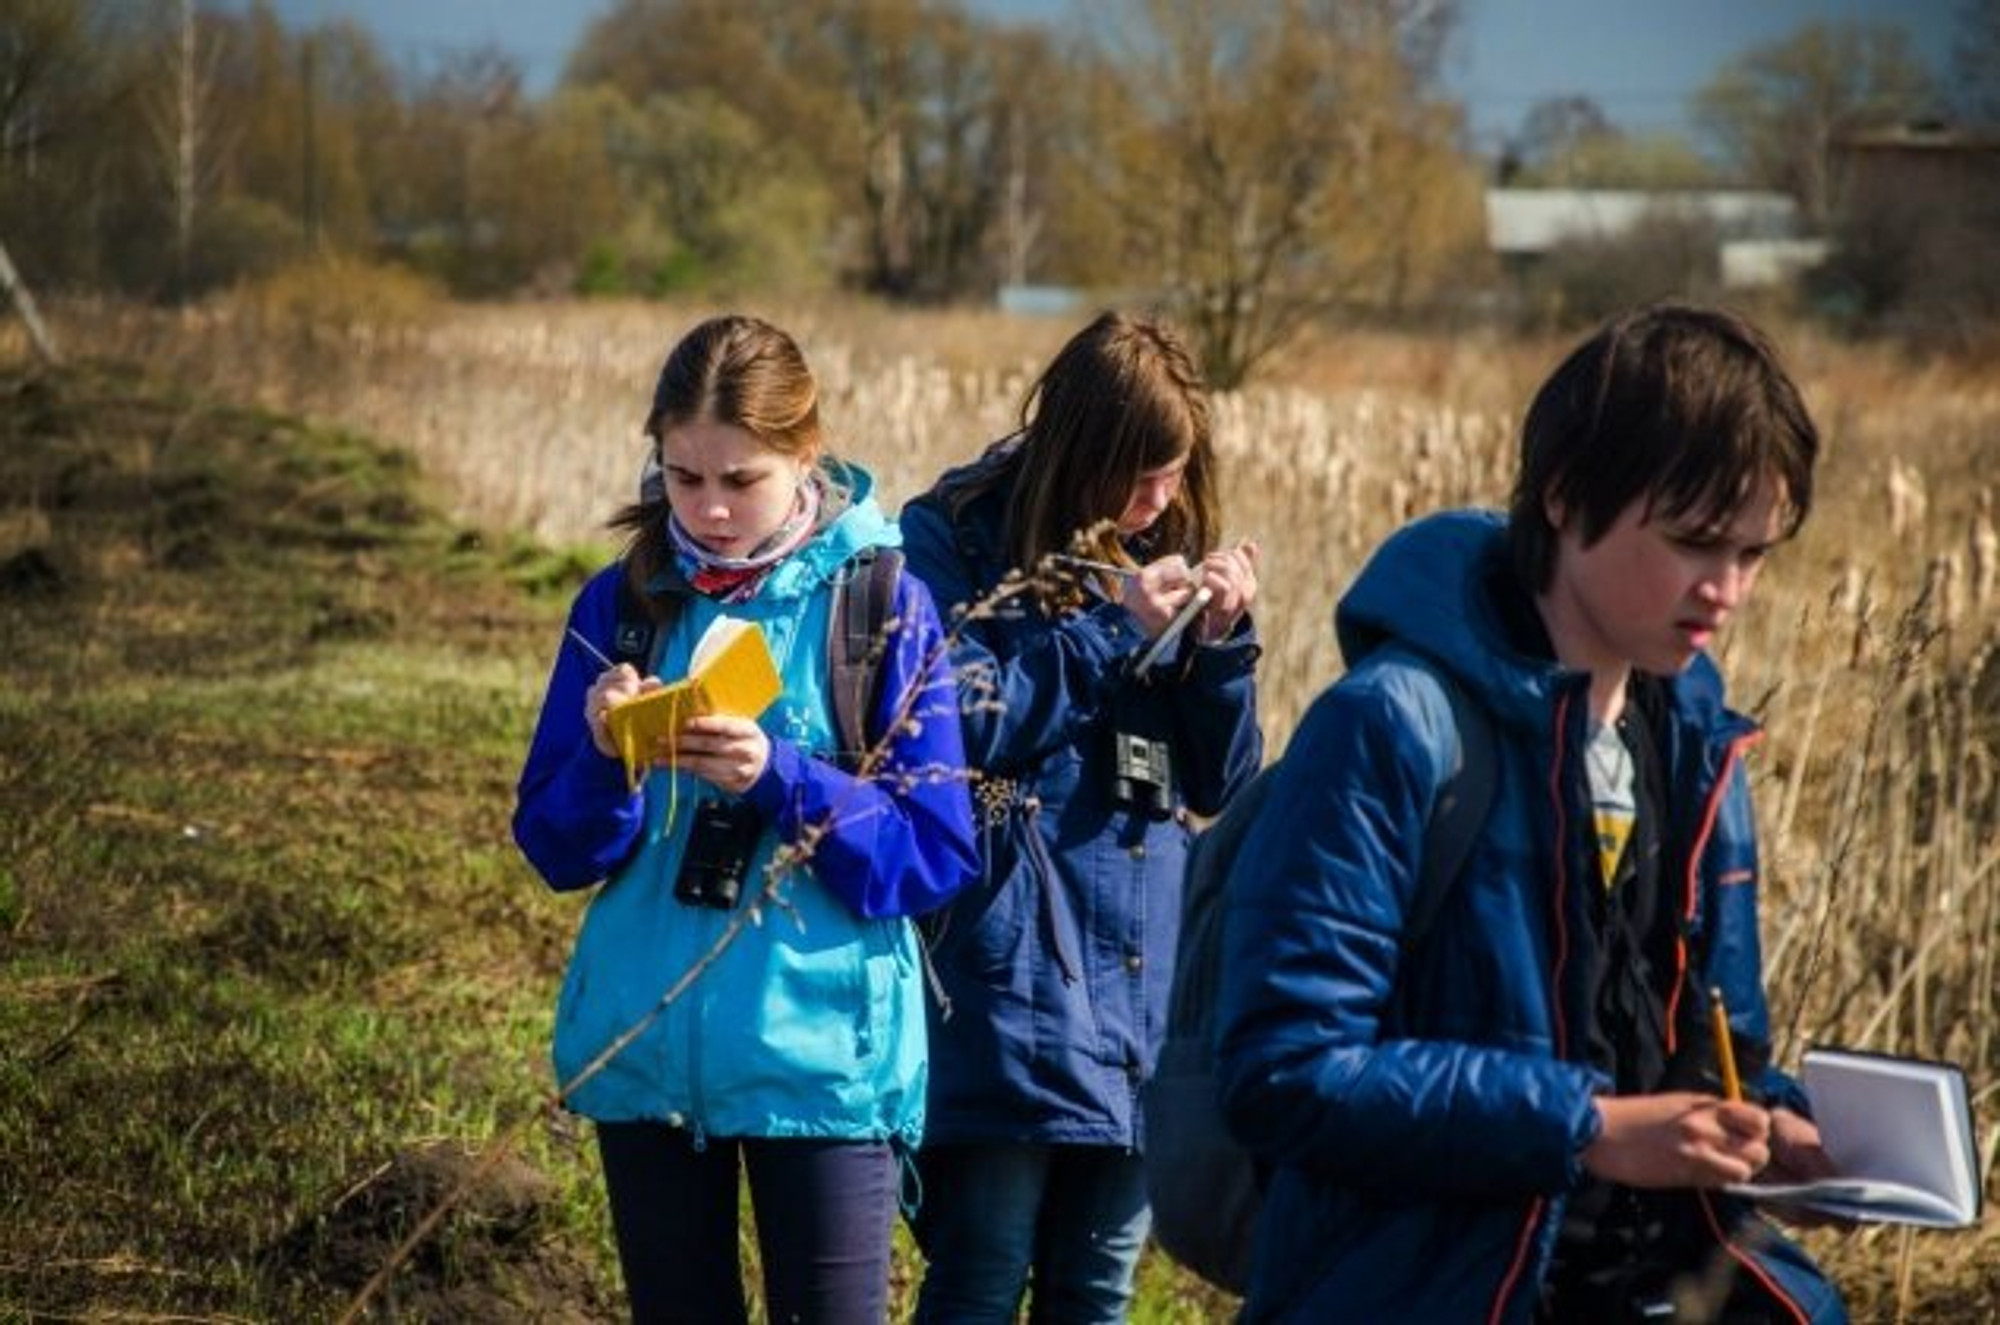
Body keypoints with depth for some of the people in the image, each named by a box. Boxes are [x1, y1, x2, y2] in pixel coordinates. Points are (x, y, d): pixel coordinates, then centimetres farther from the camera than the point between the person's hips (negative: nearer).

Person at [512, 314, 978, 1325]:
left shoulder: (884, 606, -6)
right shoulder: (623, 602, 2)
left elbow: (936, 855, -9)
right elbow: (555, 848, 3)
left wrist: (782, 779, -23)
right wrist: (605, 758, -18)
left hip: (822, 1052, -3)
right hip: (645, 1047, 3)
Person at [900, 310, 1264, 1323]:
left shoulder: (1165, 552, 11)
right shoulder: (954, 539, -4)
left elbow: (1218, 784, 12)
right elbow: (955, 731, -15)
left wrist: (1221, 642, -5)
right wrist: (1114, 632, -14)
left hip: (1144, 974, 6)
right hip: (1012, 976, -5)